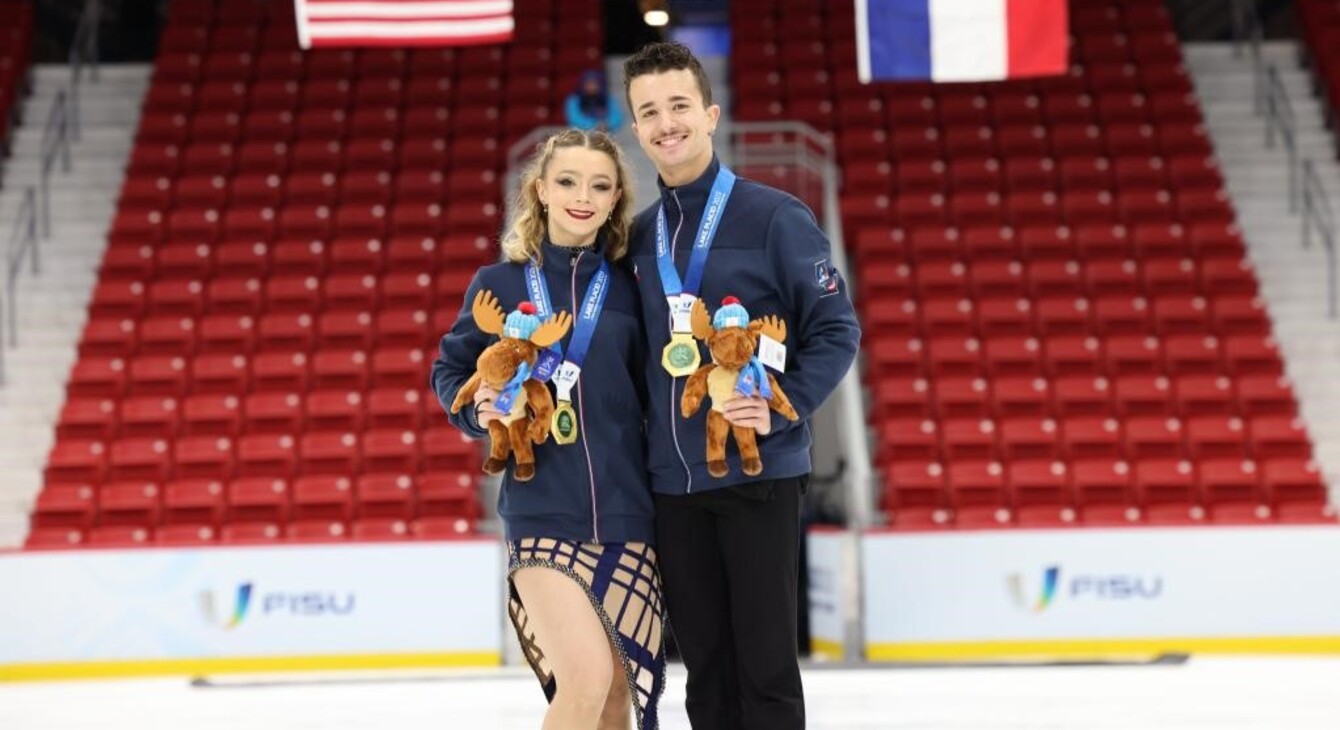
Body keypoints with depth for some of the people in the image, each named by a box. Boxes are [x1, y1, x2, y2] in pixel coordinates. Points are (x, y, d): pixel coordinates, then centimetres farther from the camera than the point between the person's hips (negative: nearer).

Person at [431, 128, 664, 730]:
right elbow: (449, 371, 13)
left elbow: (654, 396, 12)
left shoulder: (629, 290, 6)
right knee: (585, 679, -18)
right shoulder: (500, 284, 3)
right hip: (542, 511, -2)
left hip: (625, 512, 2)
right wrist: (479, 410, -4)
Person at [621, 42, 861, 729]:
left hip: (758, 474, -5)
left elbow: (837, 329, -6)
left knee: (765, 665, -1)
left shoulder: (775, 215, -5)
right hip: (672, 484, 5)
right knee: (705, 671, 10)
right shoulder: (639, 235, 10)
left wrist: (783, 409, -18)